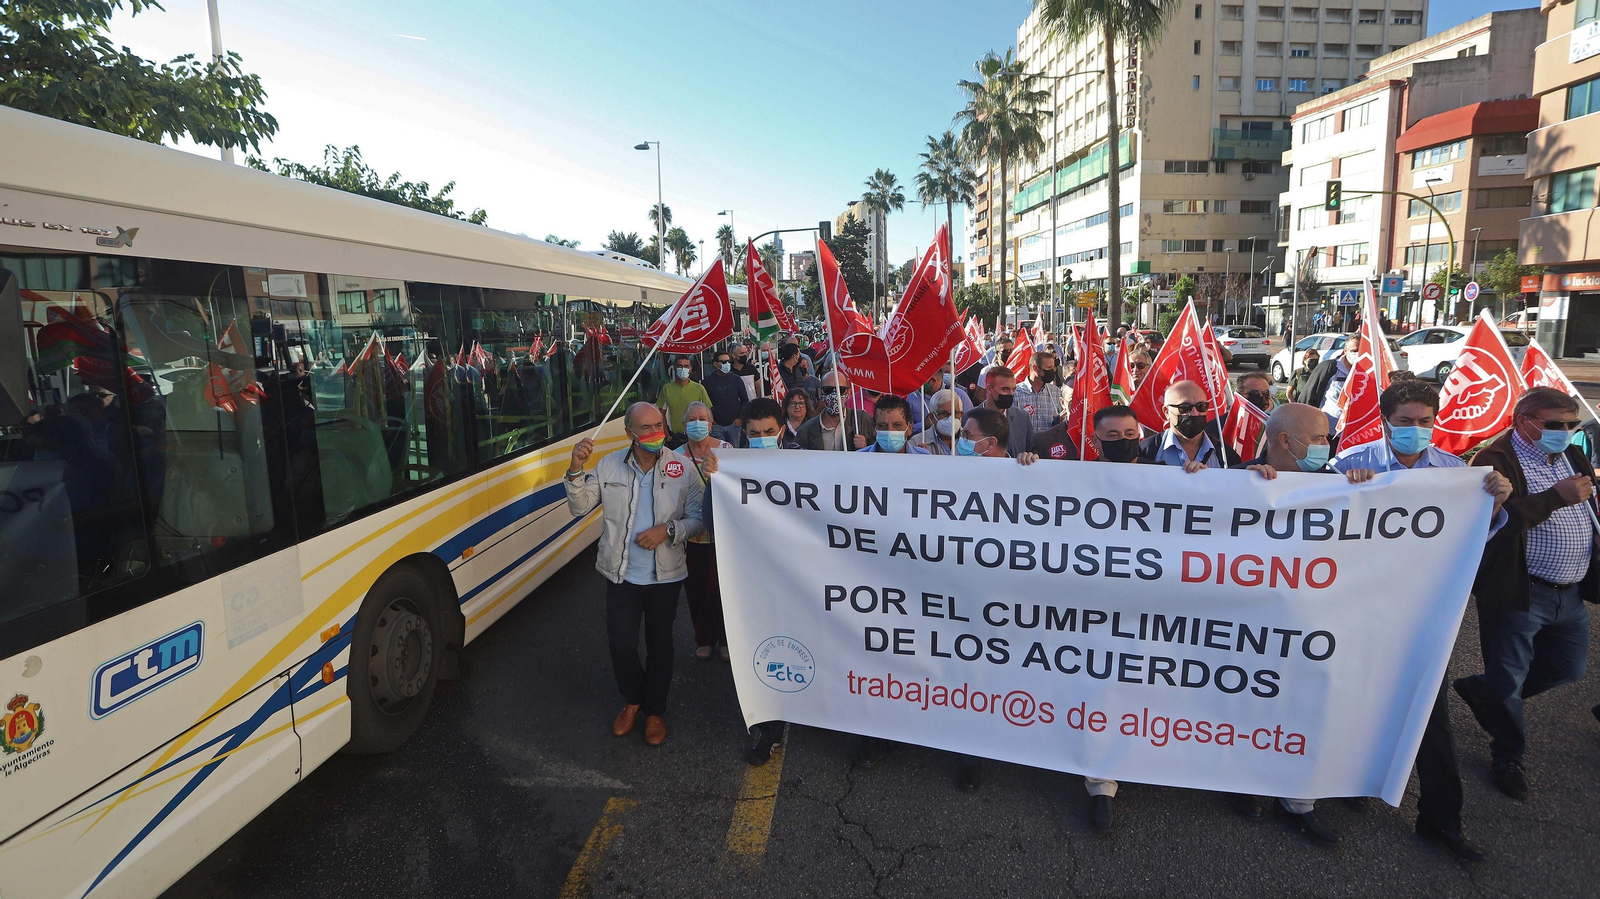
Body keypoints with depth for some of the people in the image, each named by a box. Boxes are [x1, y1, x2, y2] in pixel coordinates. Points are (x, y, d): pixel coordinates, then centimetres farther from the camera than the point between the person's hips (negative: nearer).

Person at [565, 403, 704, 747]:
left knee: (659, 644, 13)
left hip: (665, 574, -1)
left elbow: (698, 518, -6)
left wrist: (667, 531, -23)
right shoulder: (609, 466, -4)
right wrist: (575, 471, -17)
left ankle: (655, 710, 36)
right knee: (621, 644, 6)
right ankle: (632, 699, 37)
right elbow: (579, 507, -1)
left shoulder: (682, 467, -9)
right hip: (621, 574, 1)